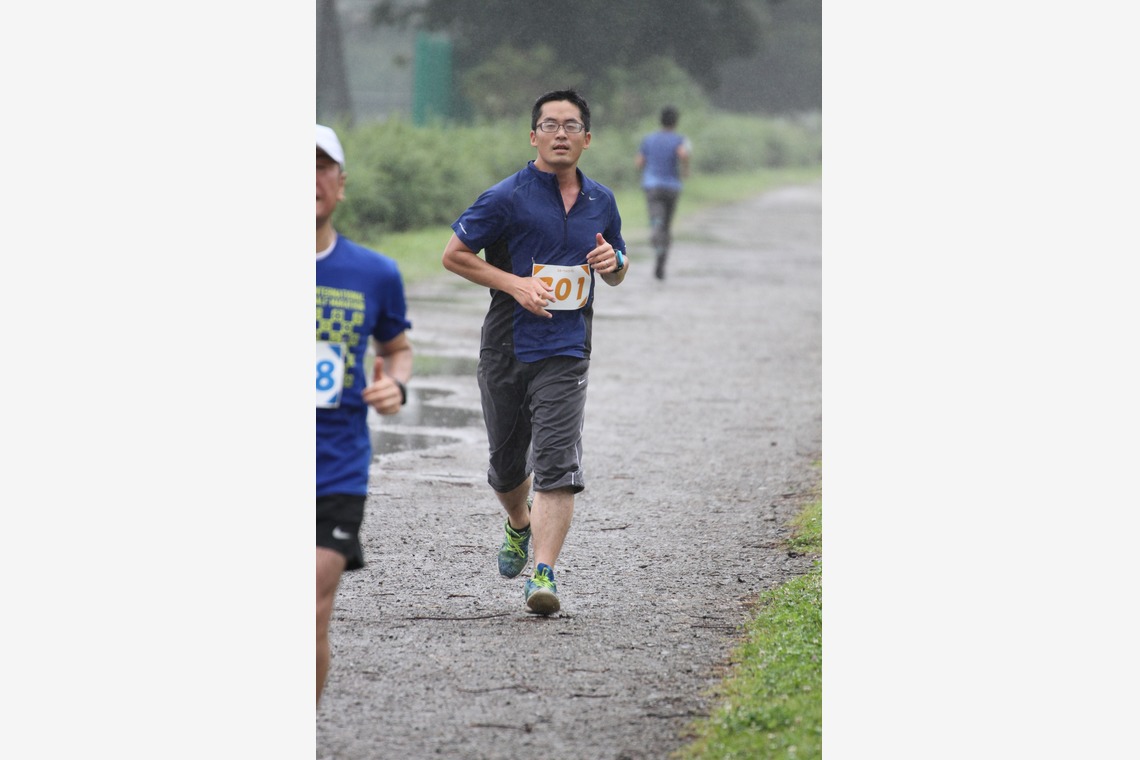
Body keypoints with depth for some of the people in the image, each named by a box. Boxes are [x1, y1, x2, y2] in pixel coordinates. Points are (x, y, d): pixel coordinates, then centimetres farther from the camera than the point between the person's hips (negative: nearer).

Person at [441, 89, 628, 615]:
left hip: (566, 352, 1)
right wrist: (514, 283, -13)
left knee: (557, 465, -14)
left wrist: (612, 262, -2)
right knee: (507, 463, 12)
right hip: (506, 348, -1)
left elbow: (616, 276, 23)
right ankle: (520, 525, 44)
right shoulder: (507, 197, -5)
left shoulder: (601, 202, 10)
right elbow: (453, 255, -2)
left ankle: (543, 573, -18)